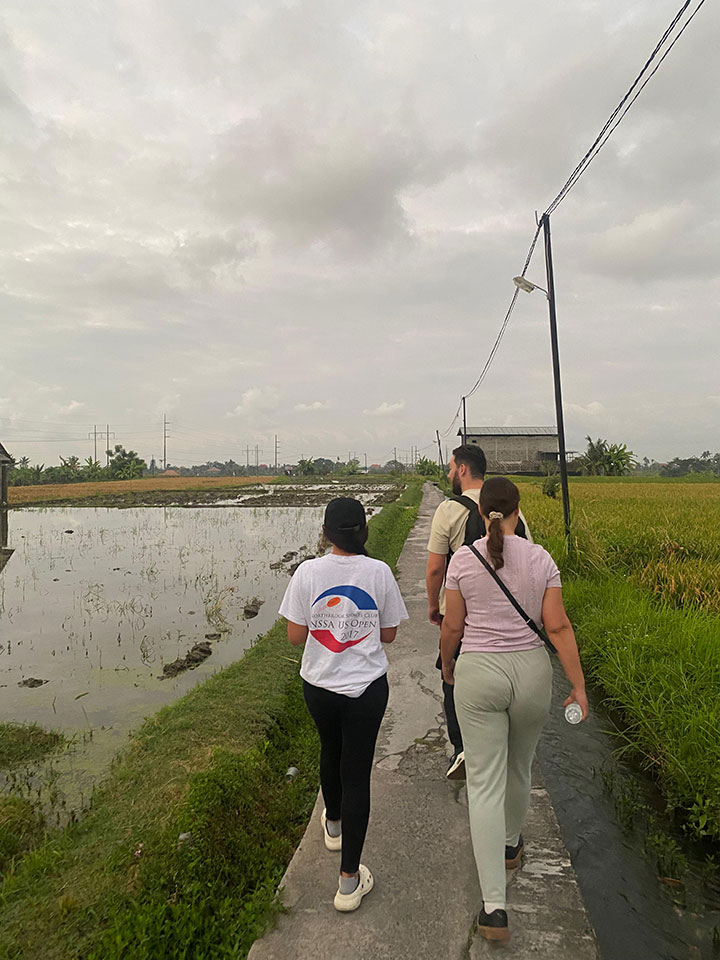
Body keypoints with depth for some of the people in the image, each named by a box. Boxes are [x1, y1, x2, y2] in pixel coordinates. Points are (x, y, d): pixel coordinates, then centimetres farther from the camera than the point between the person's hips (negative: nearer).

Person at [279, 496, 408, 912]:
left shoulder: (308, 572, -13)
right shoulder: (379, 572, -12)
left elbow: (295, 636, -8)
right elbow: (389, 634, -3)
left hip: (320, 686, 2)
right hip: (367, 687, -1)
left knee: (331, 752, 27)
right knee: (357, 773, 10)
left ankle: (334, 825, 54)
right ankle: (350, 880, 19)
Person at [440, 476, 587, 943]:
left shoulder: (463, 559, -8)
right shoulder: (541, 559, -6)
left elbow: (452, 626, -2)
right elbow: (558, 626, -8)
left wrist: (447, 663, 16)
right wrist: (579, 685, 0)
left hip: (478, 674, -2)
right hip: (531, 673, 2)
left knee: (485, 785, 6)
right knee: (519, 768, 26)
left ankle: (495, 907, 6)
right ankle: (511, 844, 51)